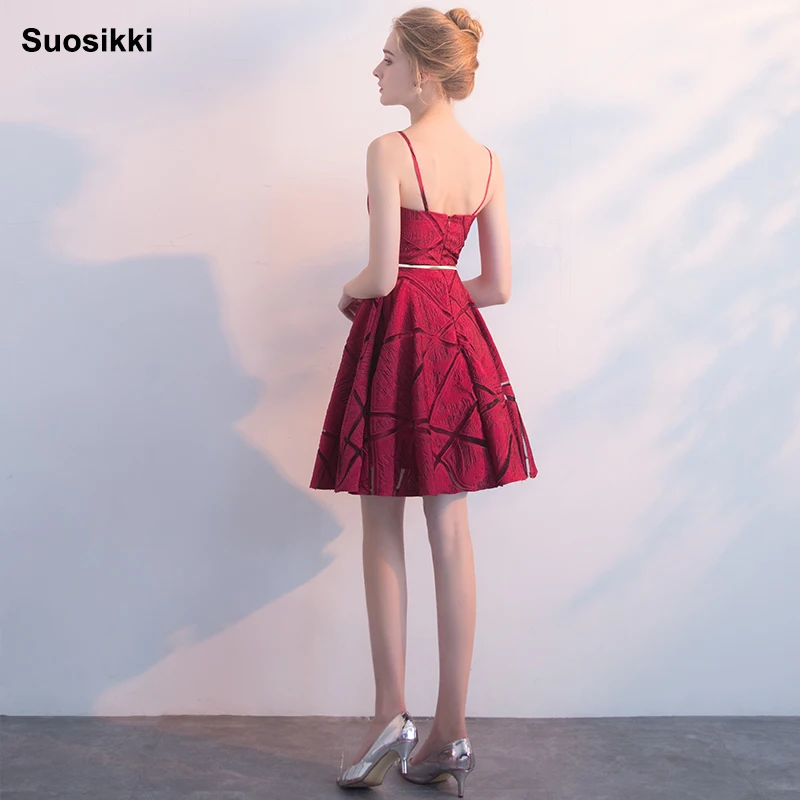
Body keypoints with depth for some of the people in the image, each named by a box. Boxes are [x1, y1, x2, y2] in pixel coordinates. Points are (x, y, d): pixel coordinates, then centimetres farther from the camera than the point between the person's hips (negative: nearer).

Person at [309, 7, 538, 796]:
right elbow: (498, 284, 6)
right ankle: (451, 733, 15)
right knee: (451, 531, 7)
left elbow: (381, 275, -16)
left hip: (393, 337, -5)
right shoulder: (487, 160, 8)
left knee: (382, 532, 7)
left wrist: (348, 293, 5)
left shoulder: (389, 150, -11)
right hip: (458, 339, 6)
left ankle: (392, 713, 10)